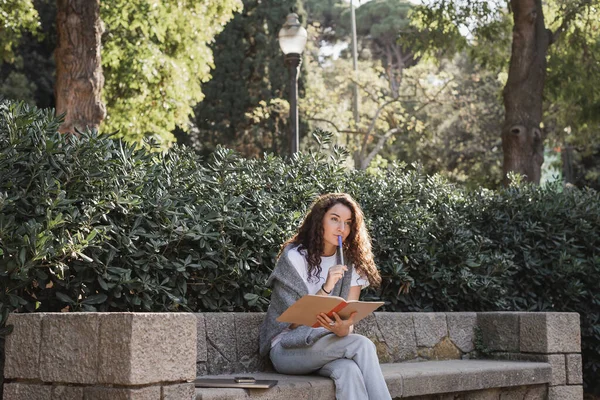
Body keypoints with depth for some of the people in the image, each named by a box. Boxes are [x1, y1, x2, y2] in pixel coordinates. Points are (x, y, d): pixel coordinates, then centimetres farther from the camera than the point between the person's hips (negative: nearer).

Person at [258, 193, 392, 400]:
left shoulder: (350, 264, 5)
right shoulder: (294, 257, -8)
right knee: (362, 345, -28)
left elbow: (349, 318, -5)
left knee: (348, 370, -34)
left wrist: (343, 329, -29)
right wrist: (326, 288, -25)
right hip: (287, 349, -3)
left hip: (326, 347, 3)